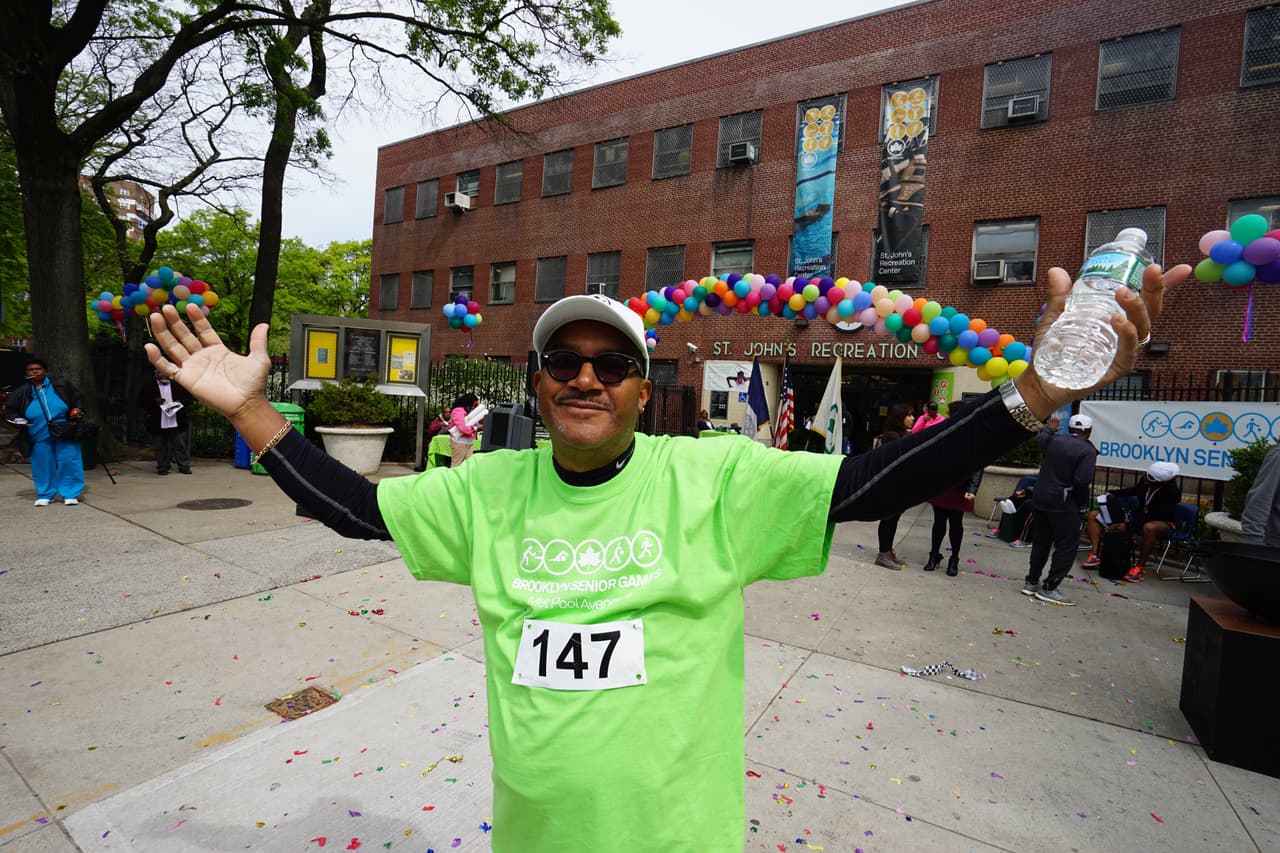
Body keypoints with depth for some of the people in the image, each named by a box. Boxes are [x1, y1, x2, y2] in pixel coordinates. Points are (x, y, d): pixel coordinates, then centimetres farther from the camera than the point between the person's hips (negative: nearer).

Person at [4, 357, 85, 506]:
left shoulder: (62, 384, 0)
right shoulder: (21, 392, 3)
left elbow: (78, 397, 12)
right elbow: (10, 411, 13)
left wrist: (77, 409, -5)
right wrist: (17, 420, -7)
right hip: (40, 437, 2)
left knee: (68, 462, -4)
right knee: (42, 465, 8)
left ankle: (70, 494, 6)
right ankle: (45, 495, 23)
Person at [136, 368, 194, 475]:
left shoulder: (178, 386, 12)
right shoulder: (148, 387, 8)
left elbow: (189, 398, 13)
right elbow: (140, 402, 3)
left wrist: (180, 402, -7)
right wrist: (154, 401, -13)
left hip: (177, 423, 1)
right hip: (158, 425, -1)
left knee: (181, 446, 3)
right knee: (160, 447, 5)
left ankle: (184, 467, 9)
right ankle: (162, 468, 13)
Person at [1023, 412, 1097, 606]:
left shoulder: (1054, 441, 7)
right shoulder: (1088, 450, -11)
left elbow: (1042, 437, 33)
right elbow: (1082, 480, -21)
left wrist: (1050, 427, 53)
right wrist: (1083, 503, -6)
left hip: (1040, 499, 6)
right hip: (1064, 504, -6)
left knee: (1040, 542, 16)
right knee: (1066, 547, 3)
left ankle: (1031, 582, 22)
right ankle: (1049, 588, 2)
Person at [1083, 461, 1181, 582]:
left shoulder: (1172, 492, -23)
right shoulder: (1145, 481, -10)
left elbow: (1154, 517, -29)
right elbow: (1133, 490, 15)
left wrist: (1128, 526, -34)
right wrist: (1112, 493, 1)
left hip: (1162, 523, -6)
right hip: (1139, 519, 6)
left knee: (1149, 527, -44)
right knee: (1094, 515, -3)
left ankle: (1139, 567, -29)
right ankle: (1095, 555, -16)